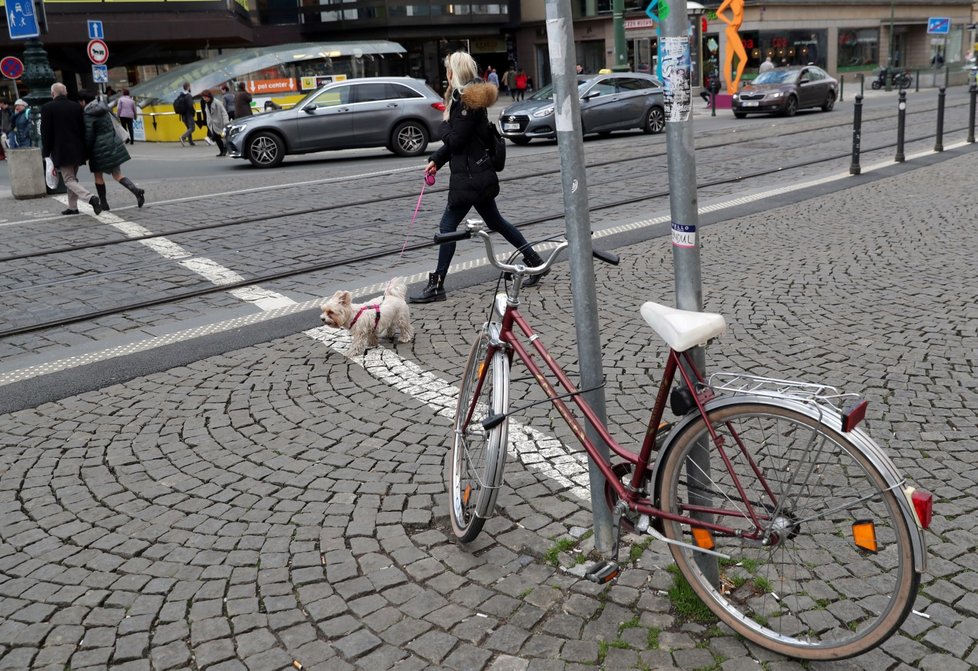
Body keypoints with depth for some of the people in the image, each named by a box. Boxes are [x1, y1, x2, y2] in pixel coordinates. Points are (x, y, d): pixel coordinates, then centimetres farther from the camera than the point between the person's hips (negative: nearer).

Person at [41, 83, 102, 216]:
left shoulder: (47, 108, -8)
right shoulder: (76, 106, 4)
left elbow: (45, 132, -7)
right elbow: (83, 128, 7)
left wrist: (46, 152, 2)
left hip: (61, 151, -5)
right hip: (77, 149, 5)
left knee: (69, 180, -3)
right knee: (73, 178, 18)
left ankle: (91, 198, -25)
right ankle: (73, 207, 20)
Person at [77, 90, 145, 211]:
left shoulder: (88, 115, -14)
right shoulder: (103, 108, 8)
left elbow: (89, 136, -14)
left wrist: (86, 152, -3)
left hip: (100, 148, -7)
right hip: (113, 144, 7)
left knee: (98, 176, 10)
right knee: (117, 174, 9)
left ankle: (103, 204, 14)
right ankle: (136, 191, -14)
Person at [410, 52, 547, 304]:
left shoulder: (468, 102, -18)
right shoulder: (469, 98, 13)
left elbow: (454, 140, -19)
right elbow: (456, 139, 17)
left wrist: (445, 122, -1)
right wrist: (435, 160, 11)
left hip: (470, 178, -10)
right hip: (479, 174, 10)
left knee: (447, 227, -4)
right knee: (495, 221, 19)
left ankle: (437, 286, 2)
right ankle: (534, 261, 24)